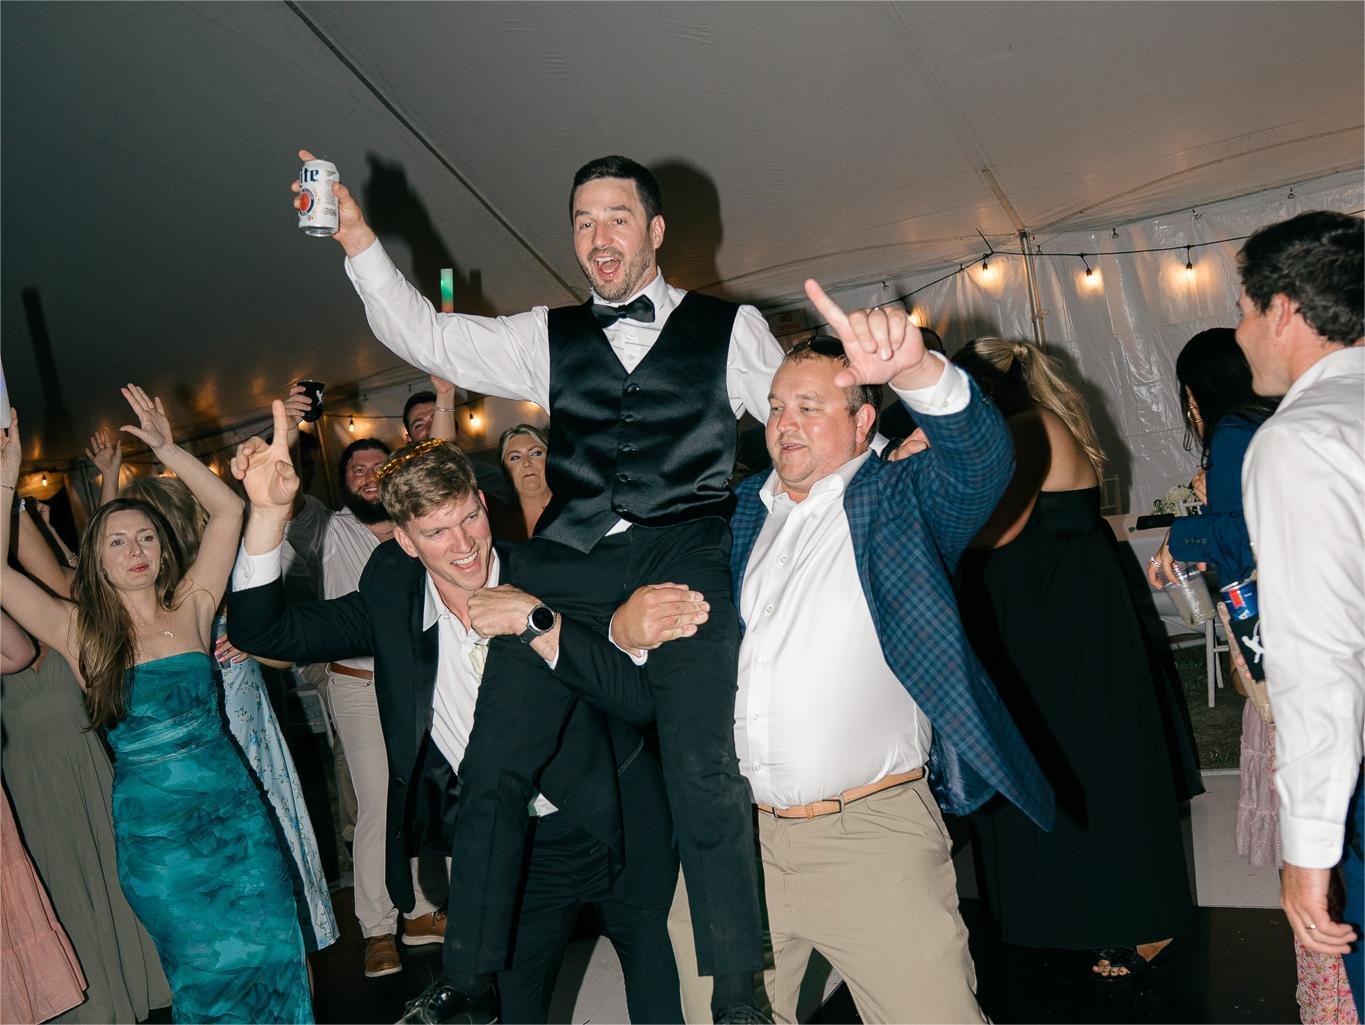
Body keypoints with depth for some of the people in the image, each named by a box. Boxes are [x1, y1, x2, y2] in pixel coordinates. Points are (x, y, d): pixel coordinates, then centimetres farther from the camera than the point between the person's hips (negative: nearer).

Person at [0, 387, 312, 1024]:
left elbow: (227, 509, -4)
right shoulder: (80, 633, -2)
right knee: (207, 967, 12)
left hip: (232, 808, 1)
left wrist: (166, 450, -5)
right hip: (152, 827, -1)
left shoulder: (189, 608, 0)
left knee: (270, 949, 7)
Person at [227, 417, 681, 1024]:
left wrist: (539, 625, -35)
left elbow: (640, 700, -23)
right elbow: (263, 631, -6)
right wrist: (268, 511, -18)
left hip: (618, 832, -1)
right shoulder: (391, 595, -5)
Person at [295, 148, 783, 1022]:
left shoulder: (732, 328, 14)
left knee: (704, 774, -13)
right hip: (567, 562, 3)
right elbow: (427, 339, 15)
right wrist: (359, 242, 7)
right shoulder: (549, 337, 19)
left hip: (683, 557, -3)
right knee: (493, 768, -1)